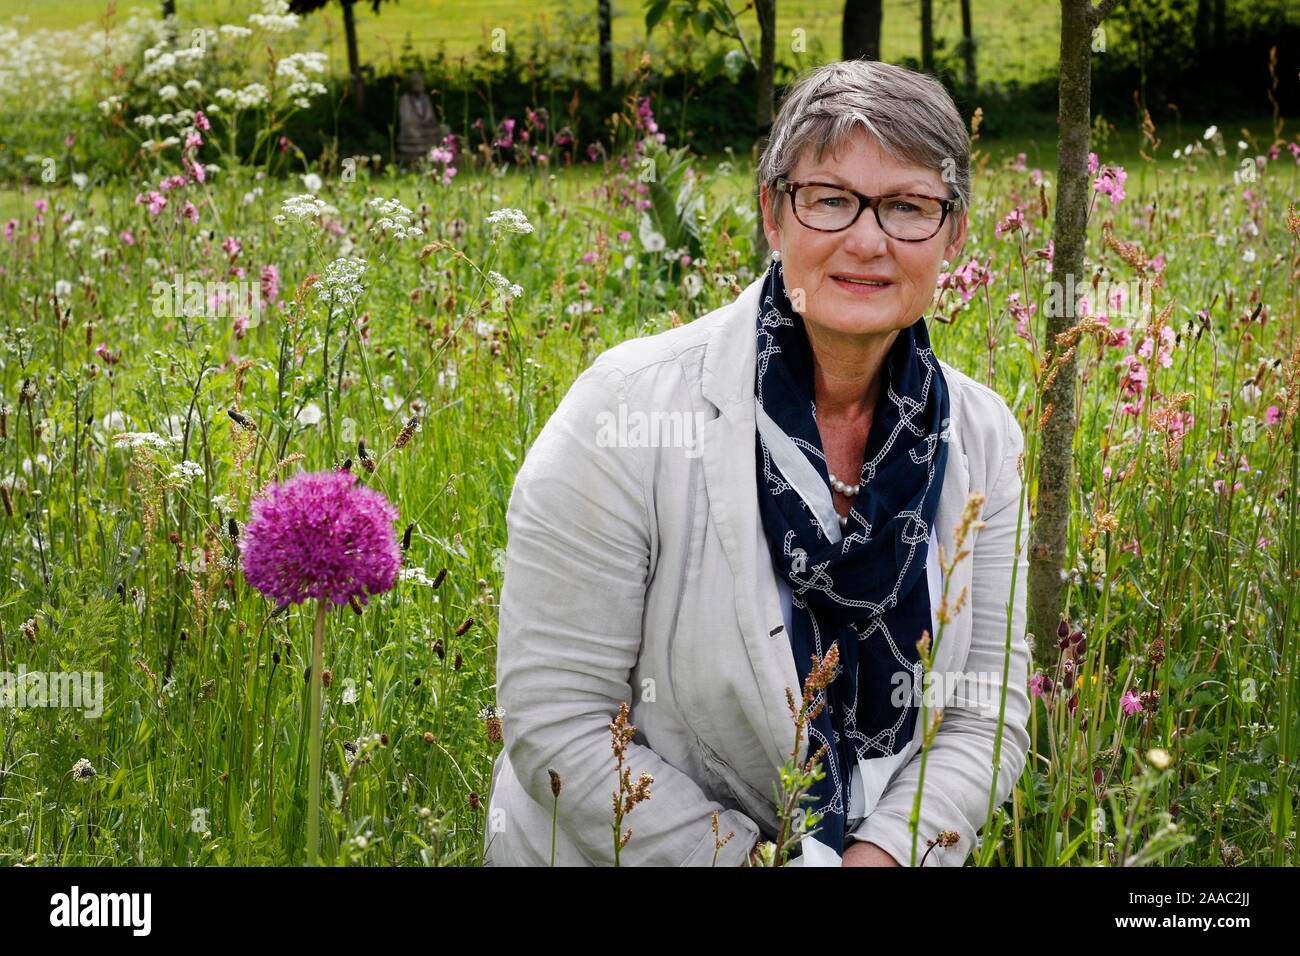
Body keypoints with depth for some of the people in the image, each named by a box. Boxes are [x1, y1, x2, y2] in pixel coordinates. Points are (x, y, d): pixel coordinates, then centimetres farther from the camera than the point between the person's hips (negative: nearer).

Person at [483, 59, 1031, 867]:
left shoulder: (983, 438, -1)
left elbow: (988, 710, 1)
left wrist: (883, 853, -15)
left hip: (886, 853, 4)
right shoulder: (626, 411, -15)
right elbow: (553, 722, -14)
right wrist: (745, 857, -17)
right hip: (629, 853, -3)